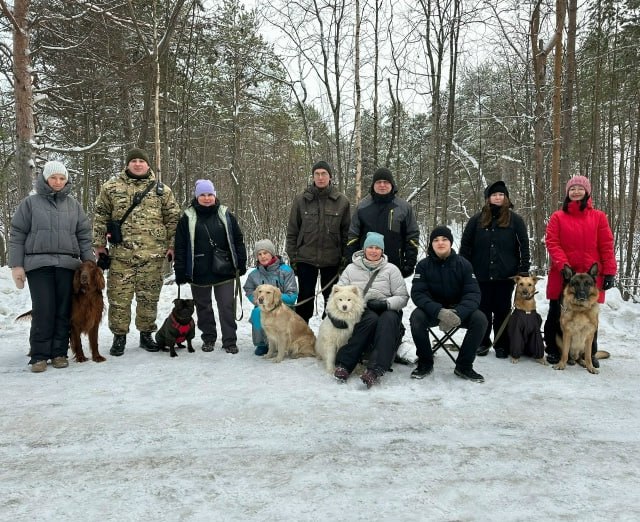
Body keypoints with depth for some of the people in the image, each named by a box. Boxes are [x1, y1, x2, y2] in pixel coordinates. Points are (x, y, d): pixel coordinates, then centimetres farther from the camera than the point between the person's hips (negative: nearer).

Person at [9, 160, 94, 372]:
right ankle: (39, 355, 4)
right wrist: (16, 265, -2)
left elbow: (84, 236, 12)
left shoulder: (74, 205, 14)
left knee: (64, 311, 2)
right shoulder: (30, 202, 7)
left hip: (68, 264, 2)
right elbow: (17, 235, 5)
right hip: (38, 264, -2)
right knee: (43, 311, -6)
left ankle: (59, 353, 11)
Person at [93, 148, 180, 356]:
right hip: (121, 253, 0)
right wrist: (99, 244, 6)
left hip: (152, 255, 0)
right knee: (119, 297, 3)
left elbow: (173, 218, 10)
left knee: (149, 297, 8)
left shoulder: (161, 189, 9)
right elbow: (100, 217, 10)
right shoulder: (111, 187, 8)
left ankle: (146, 334, 22)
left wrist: (171, 245, 5)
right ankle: (119, 336, 17)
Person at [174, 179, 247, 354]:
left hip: (224, 272, 0)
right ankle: (208, 339, 26)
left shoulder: (226, 215, 5)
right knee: (203, 307, 12)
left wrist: (241, 263, 4)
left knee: (227, 306, 1)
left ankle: (230, 341, 9)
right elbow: (180, 247, 1)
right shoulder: (188, 218, 1)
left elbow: (238, 240, 8)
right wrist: (180, 271, -3)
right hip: (199, 273, 0)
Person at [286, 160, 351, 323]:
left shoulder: (342, 201, 0)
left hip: (332, 259, 0)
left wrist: (345, 259, -1)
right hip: (306, 258, 0)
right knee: (305, 298, 7)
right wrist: (292, 257, 0)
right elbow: (292, 231, 3)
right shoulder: (301, 200, 0)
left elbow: (347, 232, 2)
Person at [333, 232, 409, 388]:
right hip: (361, 312, 0)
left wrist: (385, 303, -15)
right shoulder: (352, 268, 12)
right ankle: (344, 364, -37)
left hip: (387, 311, 0)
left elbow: (403, 297, 3)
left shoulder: (391, 269, 9)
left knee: (388, 319, -36)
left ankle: (375, 370, -48)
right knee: (371, 319, -36)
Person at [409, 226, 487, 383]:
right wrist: (439, 312, -36)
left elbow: (472, 293, -14)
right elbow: (418, 293, -17)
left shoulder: (464, 264, -6)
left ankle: (464, 366, -7)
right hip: (432, 310, -1)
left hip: (458, 310, 1)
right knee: (416, 317, -31)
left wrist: (459, 313, -35)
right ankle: (425, 363, -8)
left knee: (480, 319, -26)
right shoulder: (423, 265, -7)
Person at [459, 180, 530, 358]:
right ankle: (483, 342, 22)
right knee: (483, 309, 7)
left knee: (502, 310, 7)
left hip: (505, 274, -1)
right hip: (482, 274, 1)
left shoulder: (515, 220, 4)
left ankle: (502, 345, 18)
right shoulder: (477, 220, 6)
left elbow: (524, 246, 2)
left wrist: (524, 269, -5)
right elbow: (465, 245, 5)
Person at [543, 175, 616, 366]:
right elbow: (552, 242, -4)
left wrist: (609, 272, -4)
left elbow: (606, 246, 3)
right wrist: (563, 265, -17)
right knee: (556, 314, 6)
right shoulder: (557, 217, 4)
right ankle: (553, 350, 19)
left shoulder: (598, 216, 7)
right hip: (562, 275, -1)